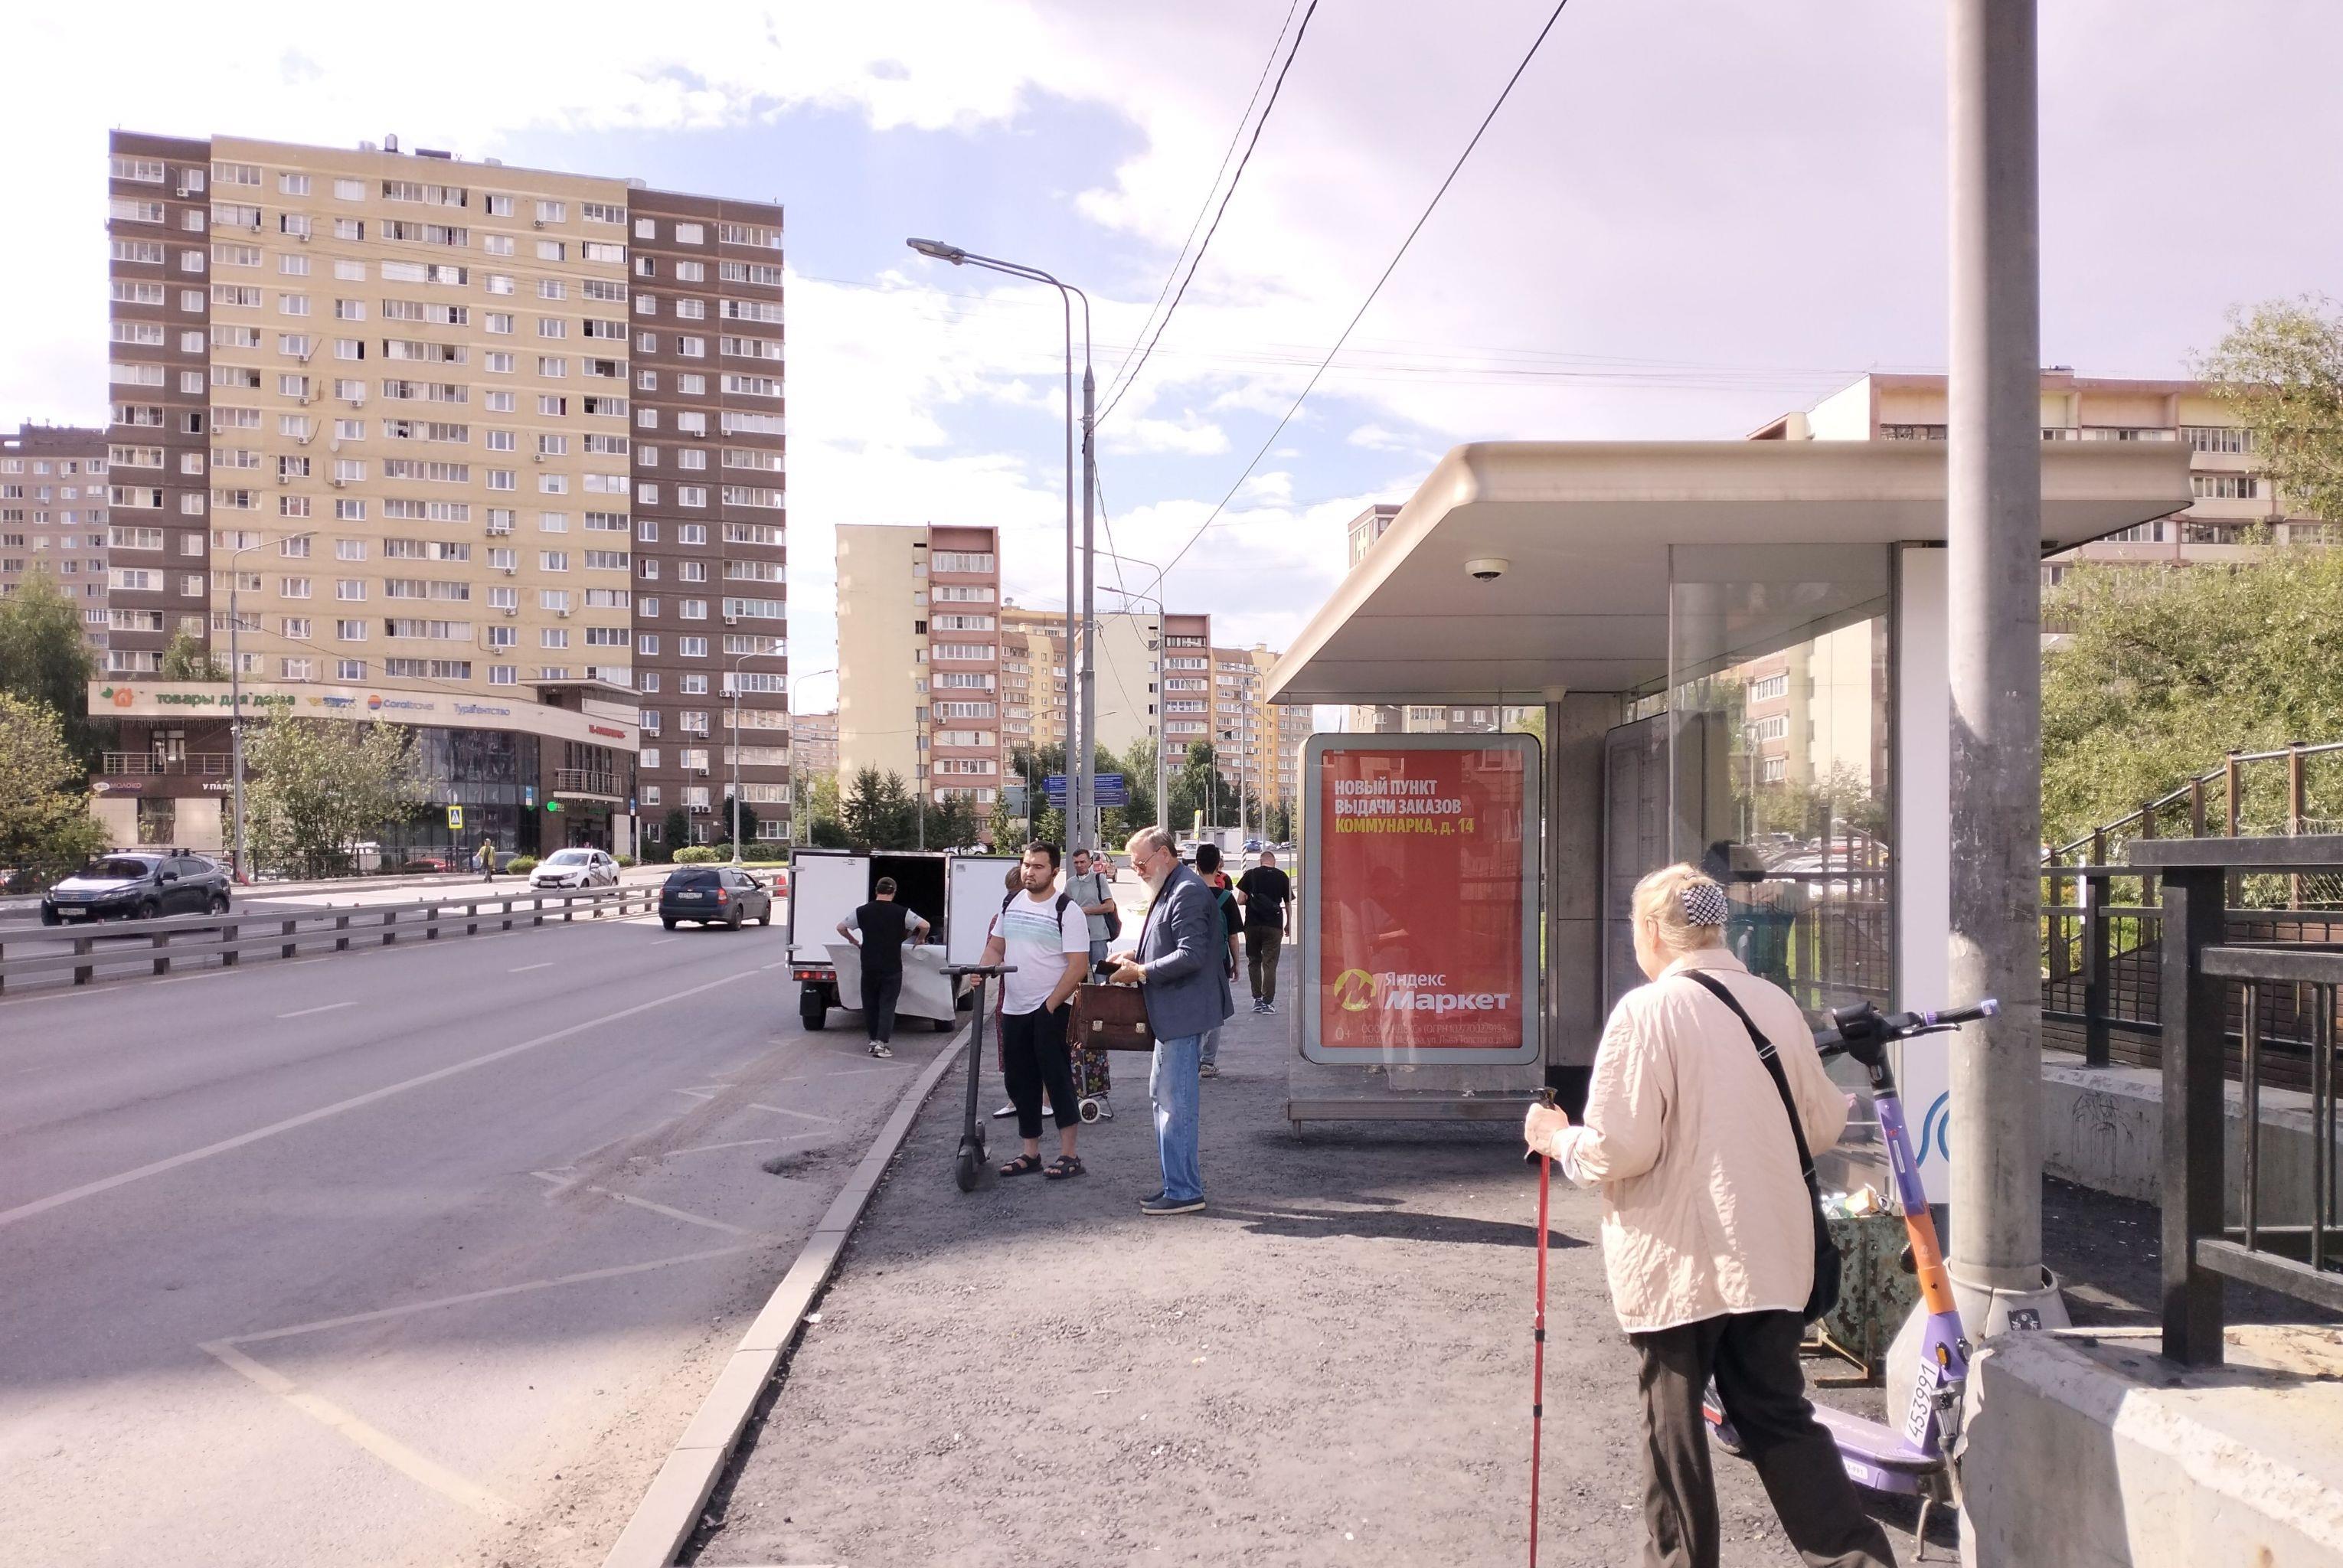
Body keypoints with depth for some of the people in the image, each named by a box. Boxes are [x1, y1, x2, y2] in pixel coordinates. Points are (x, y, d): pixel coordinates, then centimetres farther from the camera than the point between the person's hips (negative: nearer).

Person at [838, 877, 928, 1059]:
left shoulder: (863, 912, 3)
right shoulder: (901, 912, -5)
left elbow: (841, 927, 9)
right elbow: (924, 925, -9)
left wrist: (855, 941, 23)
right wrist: (920, 939, 10)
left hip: (869, 967, 2)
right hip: (892, 967, -2)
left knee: (870, 1004, 15)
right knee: (887, 1005, 0)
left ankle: (874, 1040, 20)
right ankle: (882, 1043, -9)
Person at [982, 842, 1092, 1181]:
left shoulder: (1067, 911, -11)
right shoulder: (1010, 903, 9)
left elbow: (1078, 966, -15)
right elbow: (995, 947, 16)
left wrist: (1050, 1005, -18)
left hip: (1051, 1009, -7)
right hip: (1014, 1009, 7)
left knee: (1056, 1078, -6)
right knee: (1020, 1082, 11)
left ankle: (1068, 1155, 1)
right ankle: (1030, 1153, 21)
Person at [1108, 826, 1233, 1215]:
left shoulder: (1188, 891, -17)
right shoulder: (1169, 889, 16)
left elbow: (1190, 955, -23)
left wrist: (1141, 972, -16)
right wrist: (1136, 956, 10)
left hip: (1183, 1013, -11)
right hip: (1171, 1014, 11)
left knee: (1176, 1102, -7)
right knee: (1163, 1097, 16)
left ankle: (1184, 1192, 0)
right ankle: (1177, 1183, 24)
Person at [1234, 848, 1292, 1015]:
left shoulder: (1250, 874, 1)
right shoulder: (1282, 877, 2)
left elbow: (1240, 900, -5)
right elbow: (1288, 903, 7)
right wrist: (1289, 924, 21)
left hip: (1252, 925, 1)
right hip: (1274, 926, -1)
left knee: (1254, 961, 15)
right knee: (1270, 964, 2)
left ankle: (1257, 999, 15)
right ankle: (1267, 1002, 0)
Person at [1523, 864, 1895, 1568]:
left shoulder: (1646, 1011, -15)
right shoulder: (1776, 1004, 2)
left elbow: (1618, 1149, -18)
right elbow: (1822, 1126, 12)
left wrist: (1559, 1139, 2)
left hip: (1675, 1260, -5)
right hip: (1770, 1256, 5)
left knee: (1673, 1420, 9)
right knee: (1779, 1415, 14)